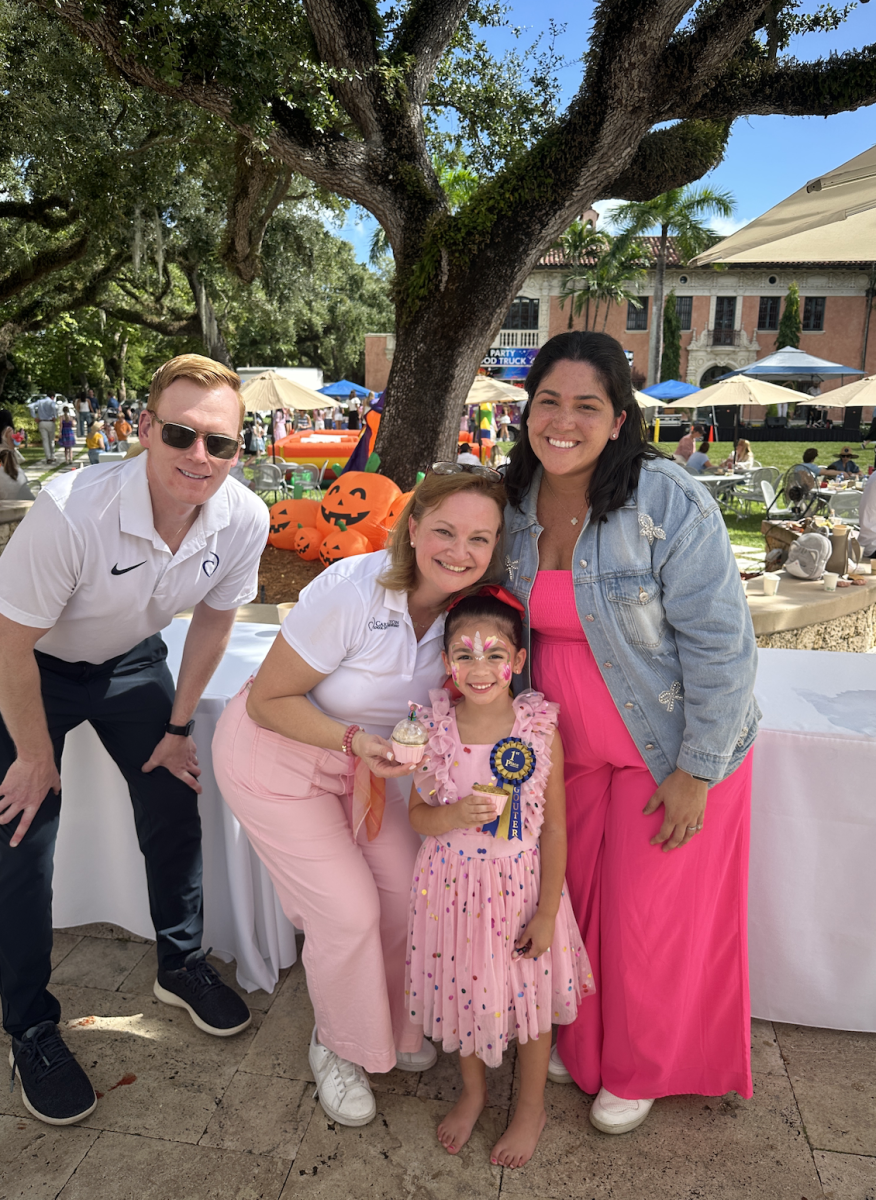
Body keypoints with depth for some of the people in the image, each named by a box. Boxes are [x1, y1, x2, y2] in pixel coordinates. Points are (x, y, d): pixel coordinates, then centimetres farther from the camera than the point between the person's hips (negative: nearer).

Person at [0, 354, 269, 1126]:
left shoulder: (245, 519, -23)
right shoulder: (72, 511, -38)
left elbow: (214, 619, -5)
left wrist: (178, 727, 1)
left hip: (131, 659, 4)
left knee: (175, 809, 6)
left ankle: (182, 966, 31)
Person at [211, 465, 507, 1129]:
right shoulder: (351, 591, -34)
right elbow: (268, 700, -24)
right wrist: (353, 740, -37)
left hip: (358, 758, 6)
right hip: (275, 757, -5)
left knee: (406, 890, 4)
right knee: (348, 910, -4)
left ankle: (393, 1025, 34)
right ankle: (339, 1048, 27)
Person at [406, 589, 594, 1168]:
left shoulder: (541, 729, -16)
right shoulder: (434, 729, -12)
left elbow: (554, 827, -9)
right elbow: (418, 815, -2)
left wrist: (547, 912, -7)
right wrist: (455, 815, -24)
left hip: (521, 885, -1)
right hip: (454, 886, 2)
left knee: (530, 995, 15)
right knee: (461, 989, 19)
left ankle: (531, 1107, 44)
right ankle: (474, 1090, 49)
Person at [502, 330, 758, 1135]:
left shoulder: (669, 502, -23)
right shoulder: (518, 501, -5)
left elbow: (721, 644, -20)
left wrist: (695, 772, -18)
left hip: (672, 749, -5)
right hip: (569, 746, 5)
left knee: (648, 918, 10)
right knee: (574, 900, 17)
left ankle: (638, 1075, 39)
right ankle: (580, 1046, 45)